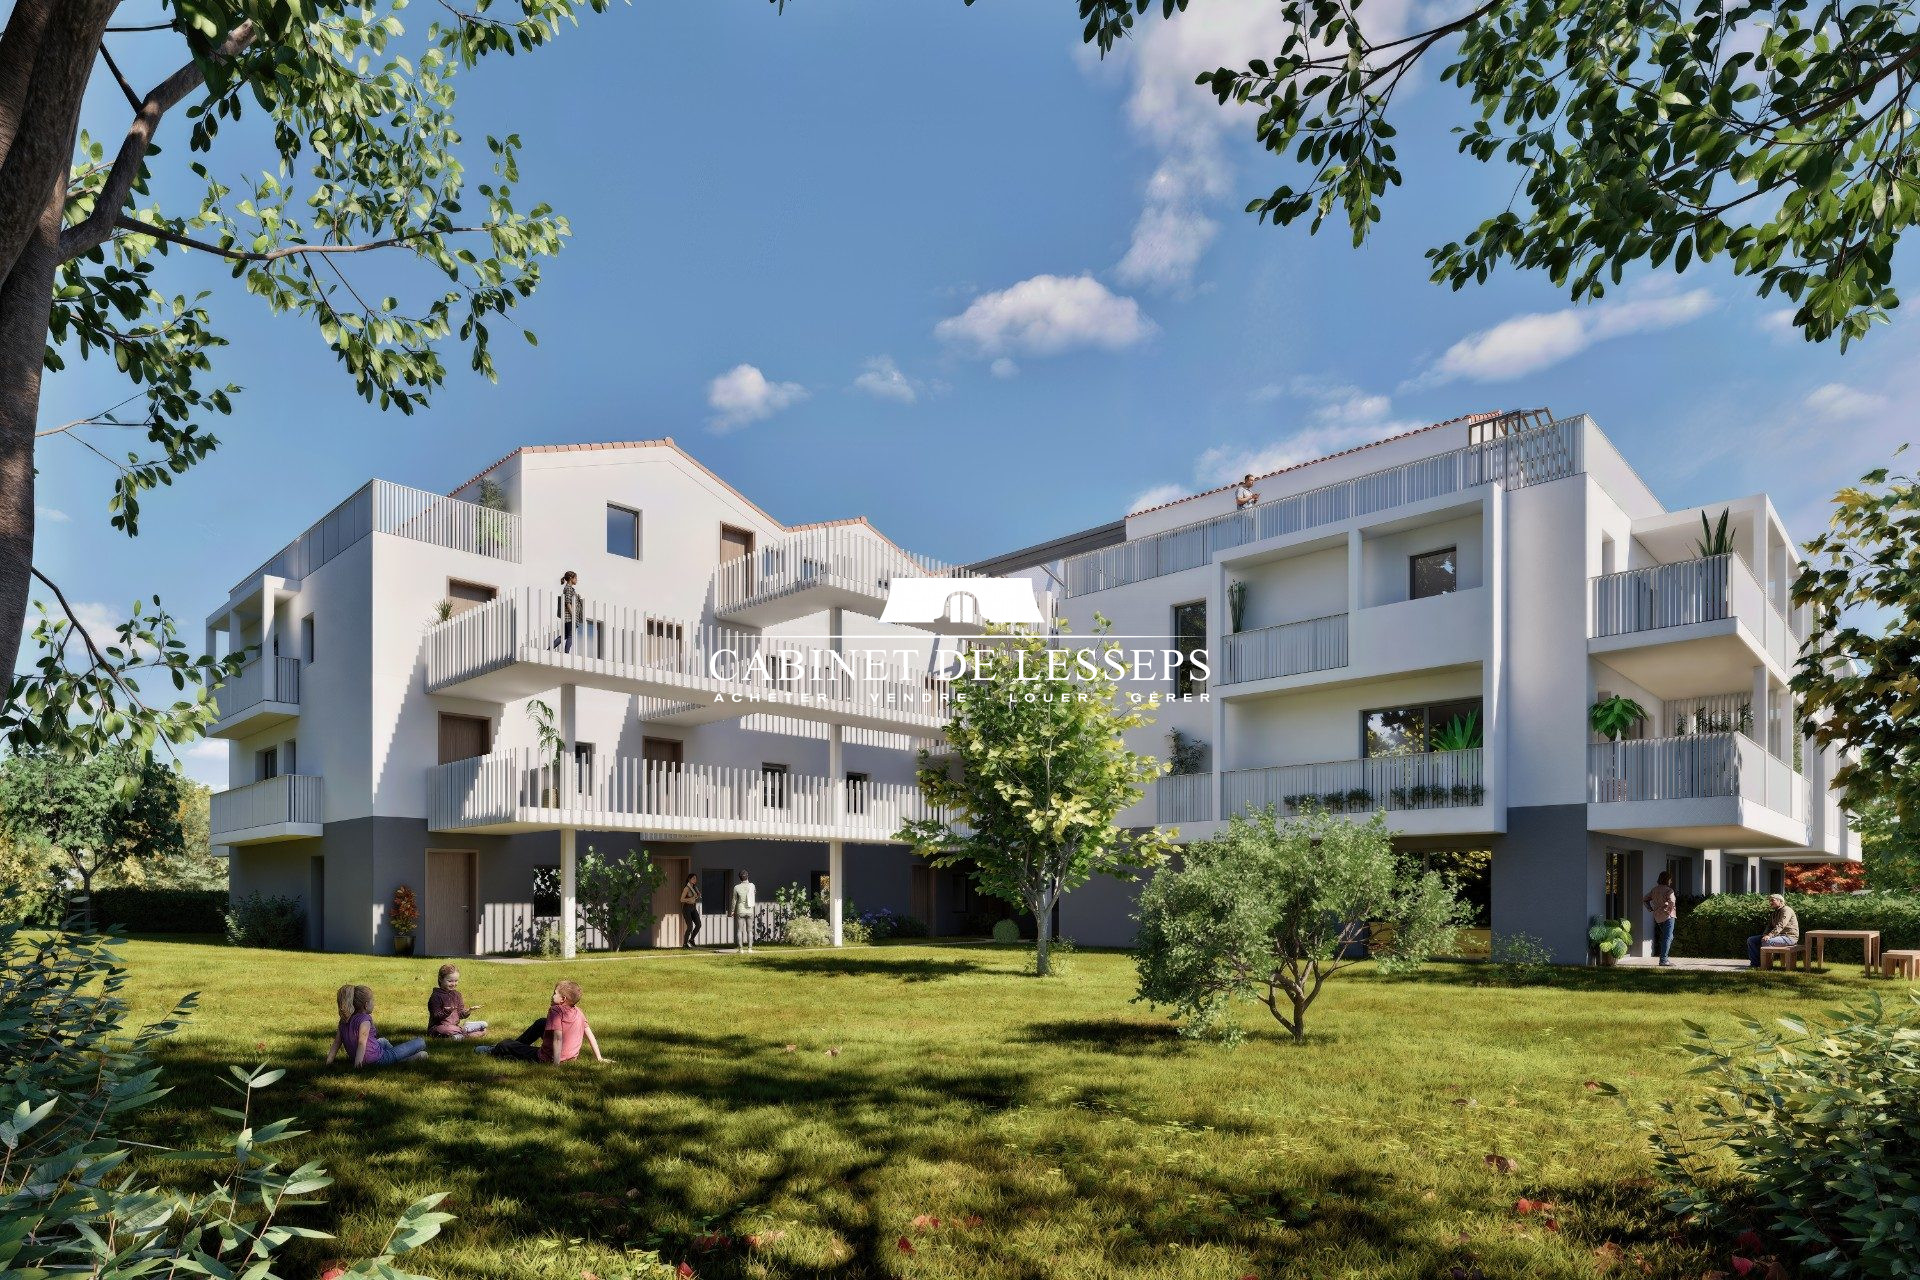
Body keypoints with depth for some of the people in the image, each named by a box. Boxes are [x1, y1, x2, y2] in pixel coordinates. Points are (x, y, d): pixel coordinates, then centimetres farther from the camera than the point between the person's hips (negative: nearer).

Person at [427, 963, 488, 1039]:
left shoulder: (456, 994, 13)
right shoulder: (436, 996, -8)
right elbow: (436, 1016, -14)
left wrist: (468, 1011, -9)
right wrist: (447, 1012, -31)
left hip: (455, 1026, 6)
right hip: (440, 1026, -6)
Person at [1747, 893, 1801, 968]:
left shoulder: (1786, 910, -9)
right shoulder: (1775, 913, 21)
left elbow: (1780, 926, -23)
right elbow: (1770, 926, 19)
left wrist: (1770, 935, -33)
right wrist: (1765, 935, -3)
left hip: (1788, 936, -10)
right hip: (1778, 935, 10)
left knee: (1766, 941, -36)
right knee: (1751, 940, -1)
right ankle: (1754, 963, -6)